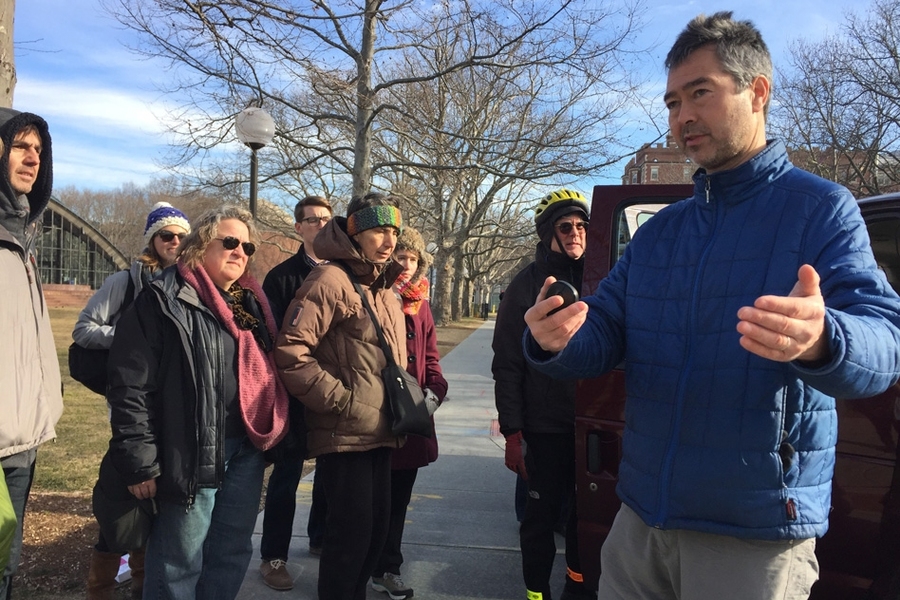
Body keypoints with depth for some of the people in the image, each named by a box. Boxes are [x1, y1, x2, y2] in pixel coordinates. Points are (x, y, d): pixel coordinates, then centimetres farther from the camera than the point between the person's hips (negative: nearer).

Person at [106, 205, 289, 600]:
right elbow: (131, 384, -12)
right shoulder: (164, 299, -8)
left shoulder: (251, 302, 14)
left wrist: (275, 436, 13)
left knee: (233, 552, 17)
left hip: (247, 448, 7)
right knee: (180, 560, 5)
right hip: (194, 451, -7)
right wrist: (140, 462, -14)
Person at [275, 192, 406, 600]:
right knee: (351, 532, 0)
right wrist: (340, 400, -19)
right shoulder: (330, 280, -13)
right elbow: (290, 352, -21)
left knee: (376, 529, 17)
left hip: (380, 434, 8)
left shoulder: (386, 292, 14)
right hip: (343, 435, -8)